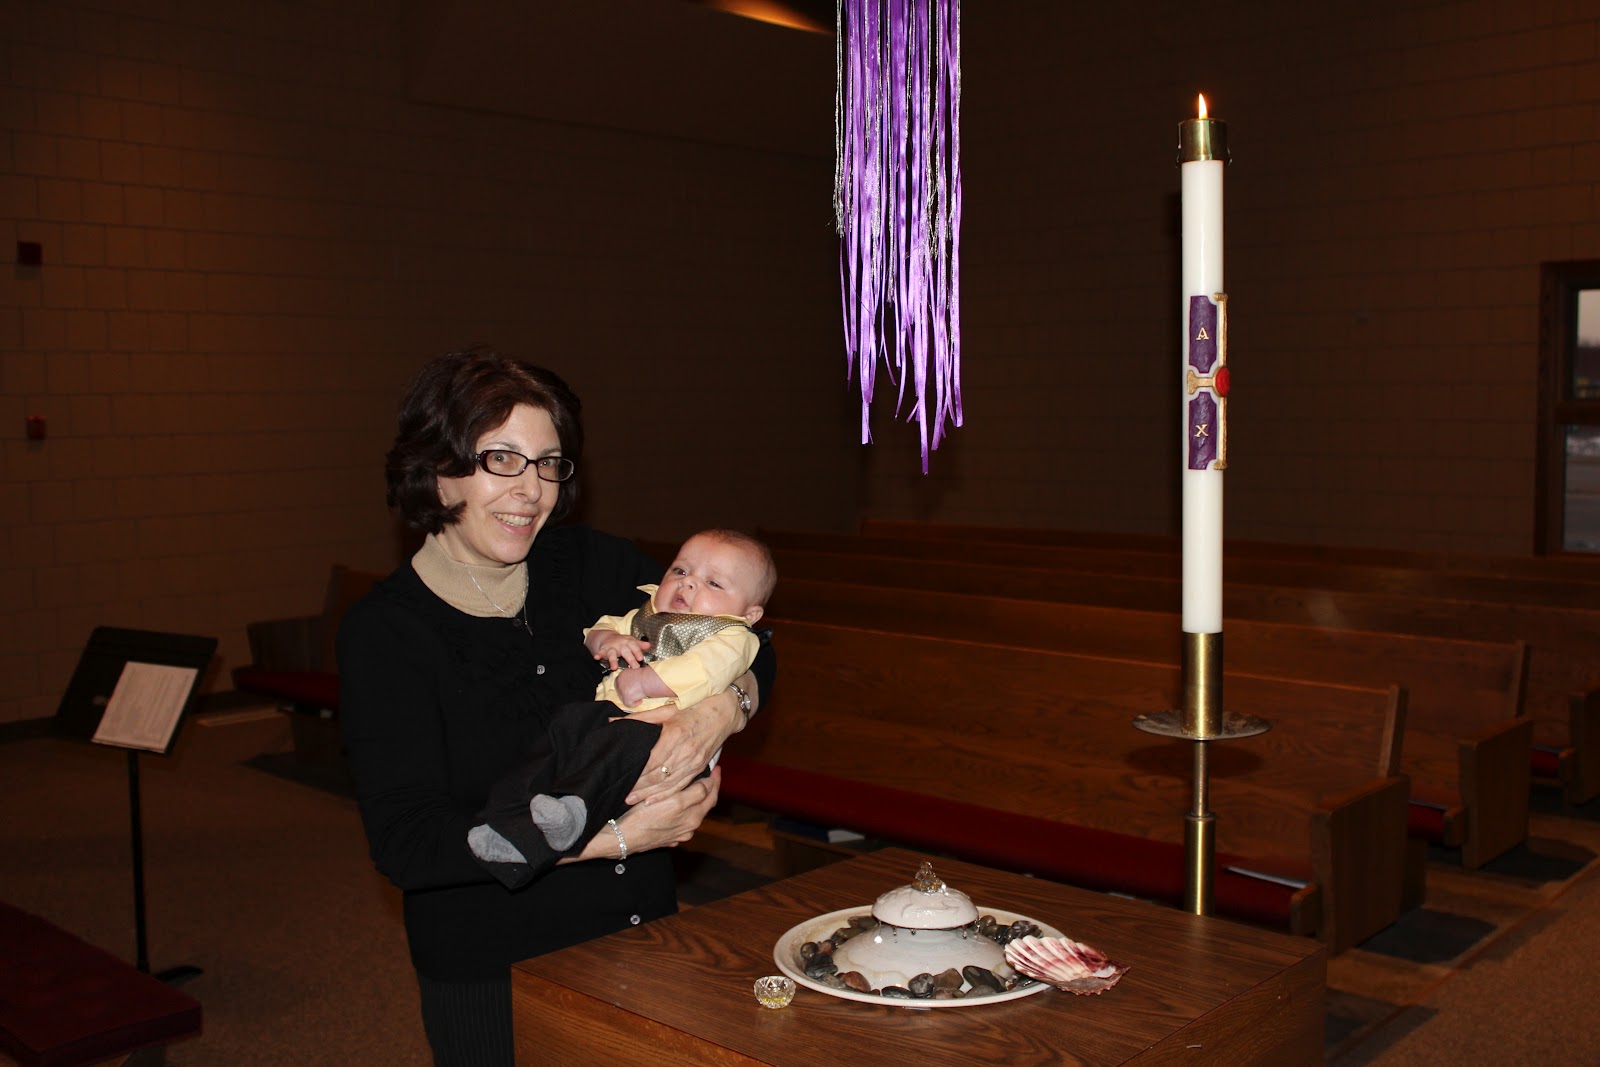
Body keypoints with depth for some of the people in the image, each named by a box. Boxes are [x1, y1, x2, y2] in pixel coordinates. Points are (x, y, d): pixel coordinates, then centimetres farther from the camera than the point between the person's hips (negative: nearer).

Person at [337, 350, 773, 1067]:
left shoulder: (598, 566, -4)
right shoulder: (383, 631, -14)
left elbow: (749, 653, 4)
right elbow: (406, 843, -21)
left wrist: (719, 711, -20)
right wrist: (614, 836, -26)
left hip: (642, 933, 4)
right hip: (491, 983, -3)